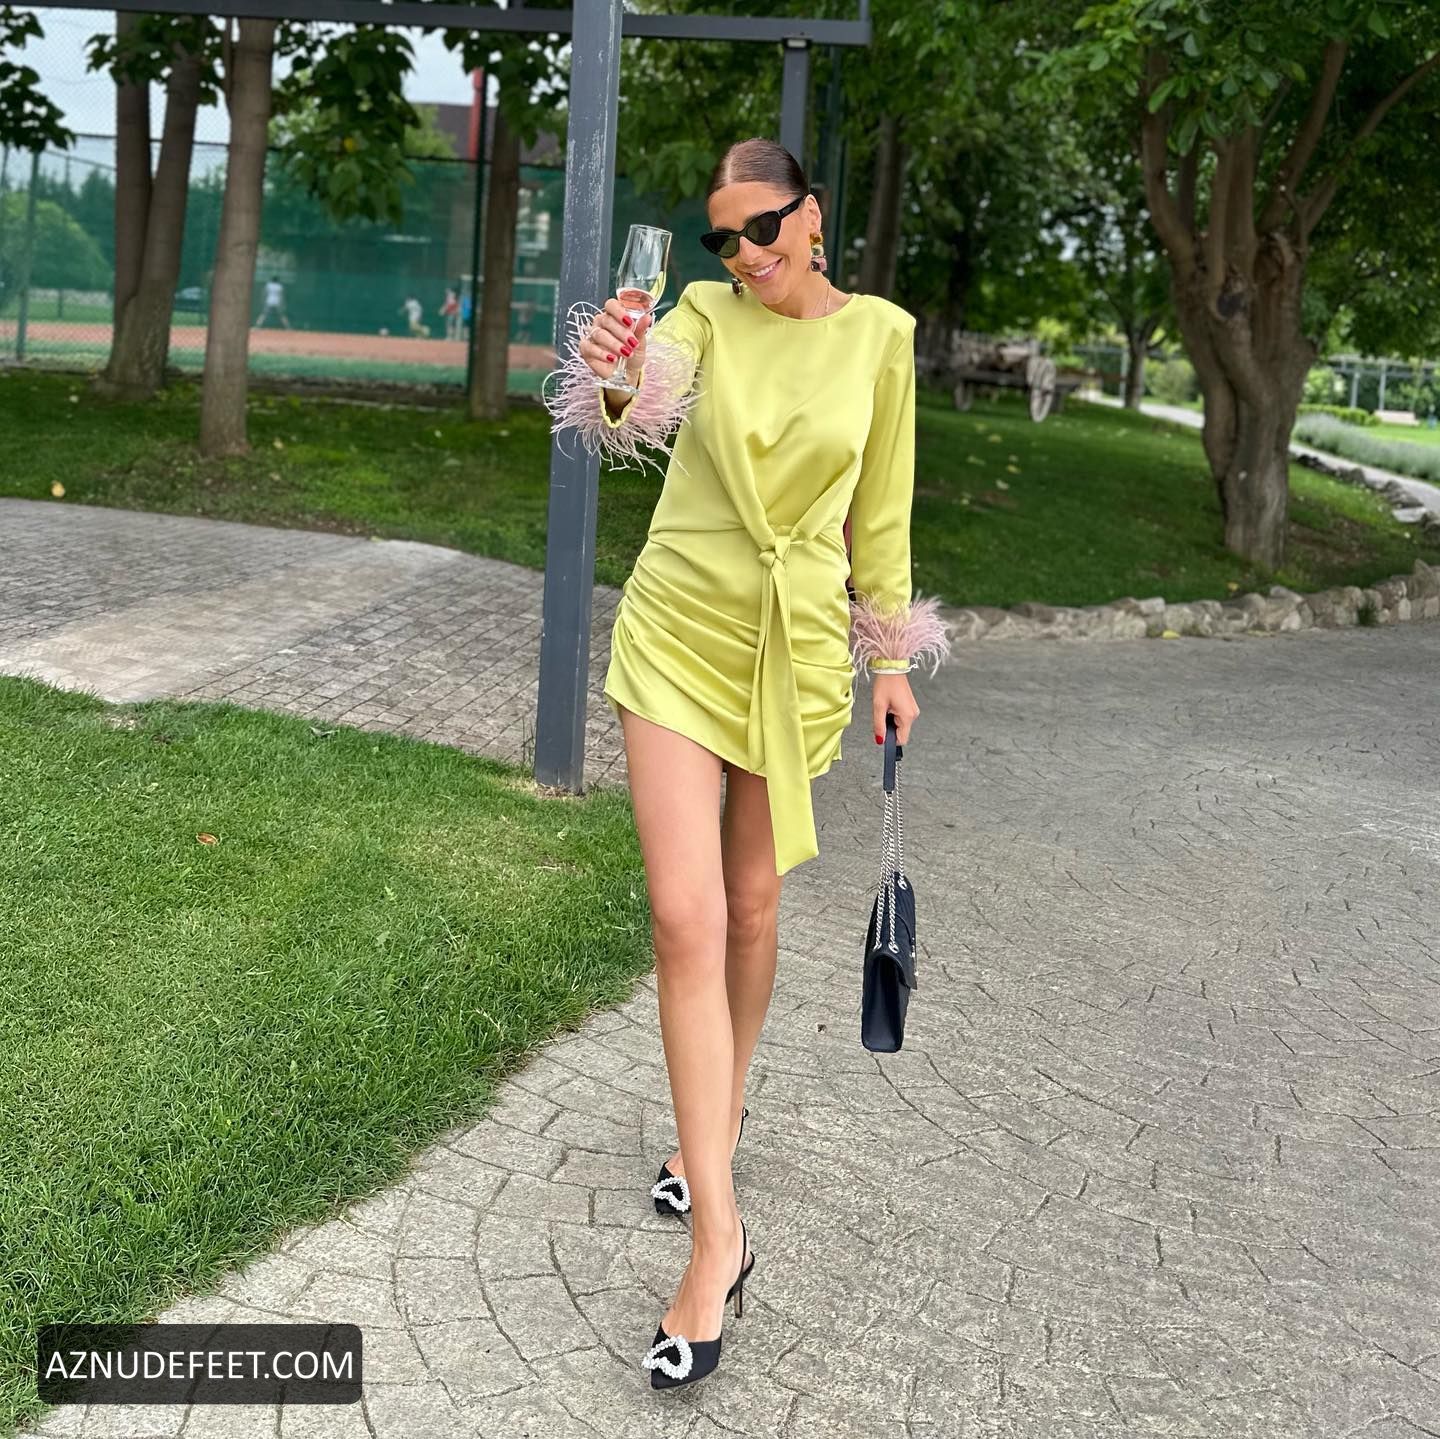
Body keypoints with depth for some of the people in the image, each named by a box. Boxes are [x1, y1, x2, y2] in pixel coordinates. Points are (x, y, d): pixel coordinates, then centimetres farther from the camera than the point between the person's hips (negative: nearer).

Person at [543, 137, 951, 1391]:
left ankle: (718, 1107, 41)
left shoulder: (879, 334, 1)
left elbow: (881, 505, 6)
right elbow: (646, 404, -23)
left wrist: (891, 656, 8)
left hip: (799, 645, 1)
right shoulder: (706, 314, -1)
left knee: (752, 905, 12)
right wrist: (611, 383, -46)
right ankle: (718, 1236, -5)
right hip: (679, 630, -1)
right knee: (685, 914, -10)